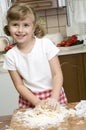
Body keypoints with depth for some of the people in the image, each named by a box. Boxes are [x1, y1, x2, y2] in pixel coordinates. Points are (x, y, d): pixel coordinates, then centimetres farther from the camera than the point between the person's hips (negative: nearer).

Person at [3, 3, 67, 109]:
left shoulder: (45, 44, -10)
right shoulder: (10, 56, -6)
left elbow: (57, 74, -10)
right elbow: (19, 85, -4)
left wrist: (54, 98, -22)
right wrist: (38, 102, -15)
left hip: (53, 94, -1)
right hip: (29, 100, 1)